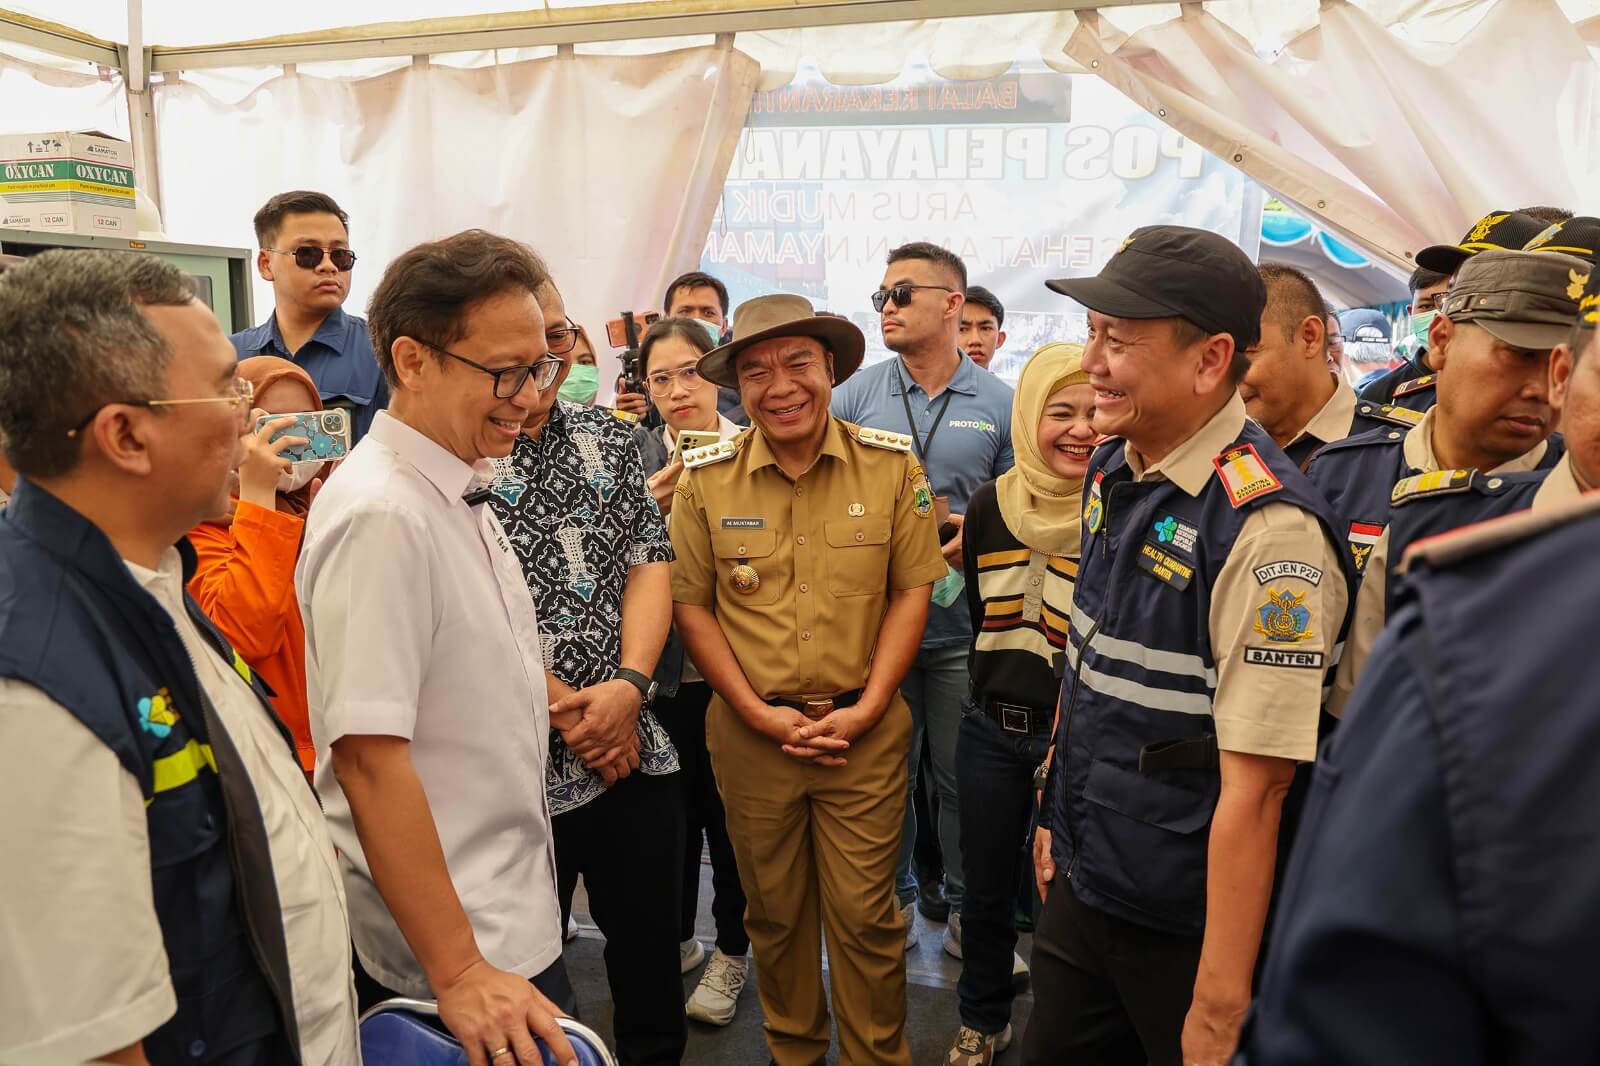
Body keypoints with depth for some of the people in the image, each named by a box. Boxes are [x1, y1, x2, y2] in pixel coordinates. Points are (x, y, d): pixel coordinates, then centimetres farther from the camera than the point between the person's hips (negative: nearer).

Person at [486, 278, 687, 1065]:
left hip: (637, 751, 5)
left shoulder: (610, 438, 8)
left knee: (652, 957, 17)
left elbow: (650, 561, 5)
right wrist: (567, 709, -14)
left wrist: (627, 686, -10)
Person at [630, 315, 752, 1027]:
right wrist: (647, 506, -17)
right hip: (663, 668, 2)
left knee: (729, 809, 11)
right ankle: (676, 939, 39)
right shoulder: (635, 454, 2)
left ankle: (731, 950, 32)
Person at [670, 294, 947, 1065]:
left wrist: (866, 708, -9)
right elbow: (690, 603, 0)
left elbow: (911, 590, -1)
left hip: (865, 730, -1)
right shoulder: (706, 478, -3)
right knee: (774, 912, 16)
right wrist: (756, 712, -7)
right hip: (749, 732, 1)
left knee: (866, 915, 7)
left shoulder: (891, 465, -4)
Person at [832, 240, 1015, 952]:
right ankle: (896, 897, 33)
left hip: (964, 623, 0)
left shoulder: (999, 405, 2)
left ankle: (966, 907, 30)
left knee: (964, 778, 10)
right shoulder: (856, 395, 2)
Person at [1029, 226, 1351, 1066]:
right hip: (1083, 886, 7)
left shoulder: (1265, 530, -25)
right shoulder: (1110, 469, 0)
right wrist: (1060, 816, 15)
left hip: (1187, 927, -7)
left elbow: (1254, 788, -25)